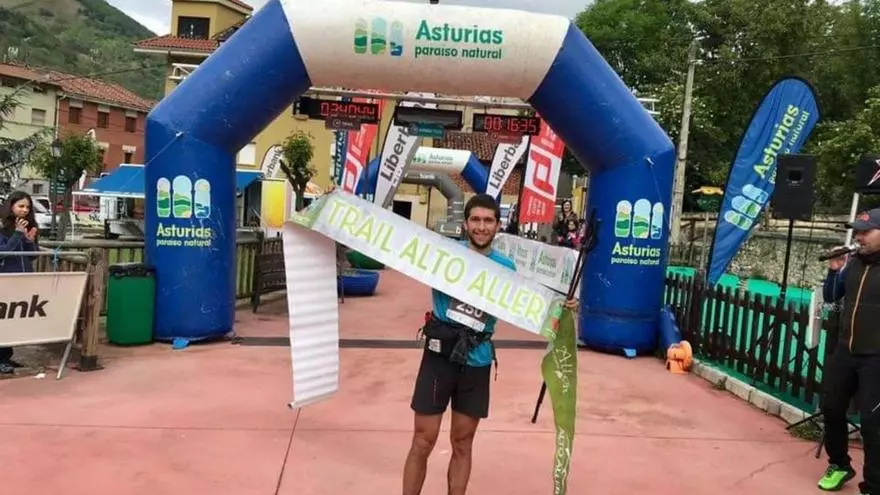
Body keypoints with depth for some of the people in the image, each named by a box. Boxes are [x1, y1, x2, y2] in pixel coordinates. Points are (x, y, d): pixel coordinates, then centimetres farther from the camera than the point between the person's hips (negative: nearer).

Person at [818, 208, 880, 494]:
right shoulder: (854, 263, 4)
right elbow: (831, 297, 14)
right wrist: (834, 271, -2)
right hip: (845, 352, 7)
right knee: (831, 408, 16)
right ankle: (839, 465, 37)